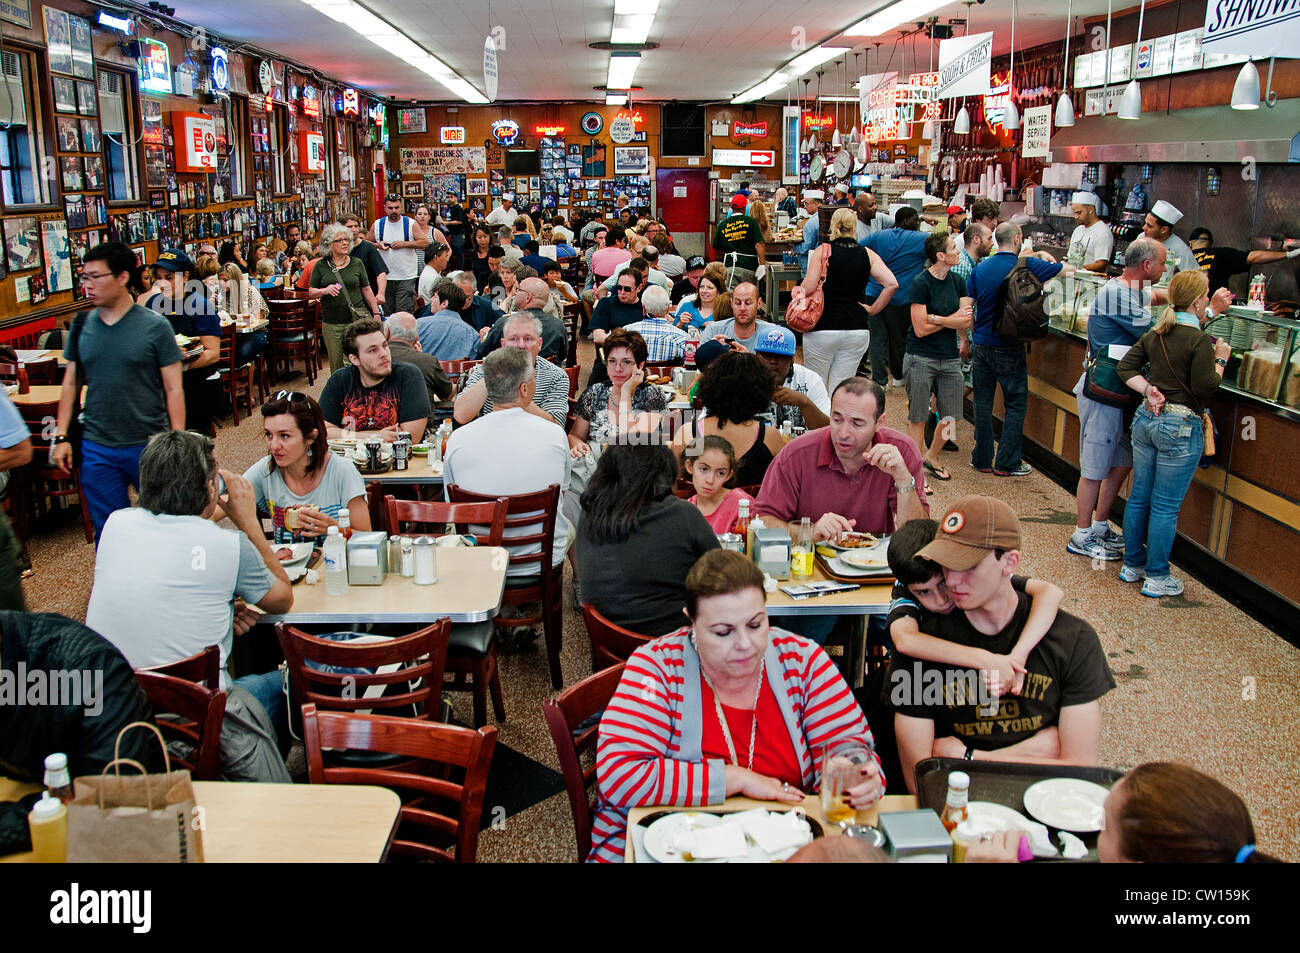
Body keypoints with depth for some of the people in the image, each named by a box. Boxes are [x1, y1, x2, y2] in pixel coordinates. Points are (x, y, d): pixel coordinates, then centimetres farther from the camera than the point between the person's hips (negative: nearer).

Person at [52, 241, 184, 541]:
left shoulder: (155, 326, -6)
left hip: (149, 446, -3)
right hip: (96, 449, 3)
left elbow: (173, 389, -6)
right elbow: (71, 383, 12)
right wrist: (61, 436, 5)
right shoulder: (81, 326, 4)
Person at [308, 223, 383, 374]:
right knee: (336, 364, 4)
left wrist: (376, 313, 8)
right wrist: (325, 291, -14)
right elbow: (311, 293, 6)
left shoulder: (357, 263, 8)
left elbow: (366, 290, 13)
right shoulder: (321, 265, 6)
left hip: (356, 318, 0)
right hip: (331, 322, 0)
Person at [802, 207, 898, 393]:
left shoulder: (823, 251, -6)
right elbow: (892, 284, -7)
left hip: (823, 328, -3)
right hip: (857, 329, 3)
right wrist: (873, 310, 3)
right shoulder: (867, 254, 2)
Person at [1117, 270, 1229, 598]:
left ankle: (1133, 564, 26)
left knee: (1139, 496, 15)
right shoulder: (1199, 341, -15)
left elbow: (1125, 367, 7)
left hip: (1146, 419, 7)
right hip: (1180, 426, -7)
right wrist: (1220, 360, -3)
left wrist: (1148, 389, 0)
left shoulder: (1154, 335, 6)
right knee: (1165, 506, 1)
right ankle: (1157, 577, 10)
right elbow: (1205, 389, -16)